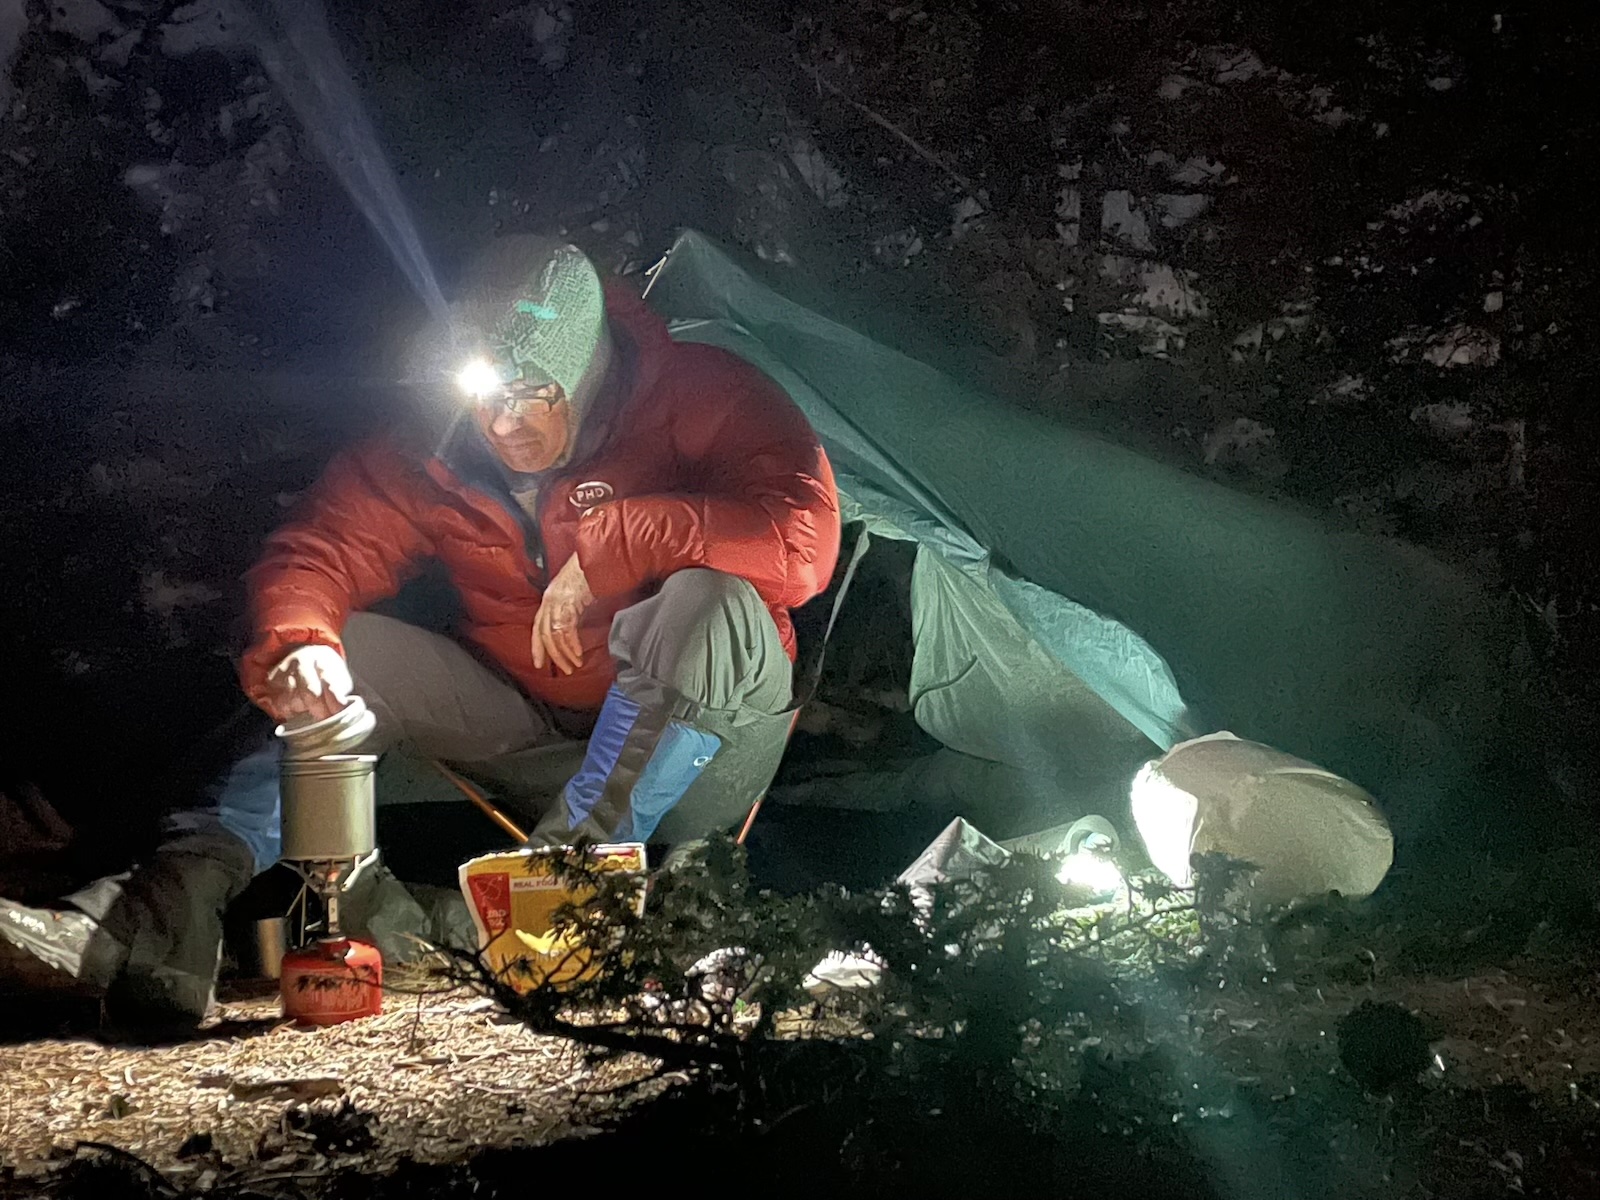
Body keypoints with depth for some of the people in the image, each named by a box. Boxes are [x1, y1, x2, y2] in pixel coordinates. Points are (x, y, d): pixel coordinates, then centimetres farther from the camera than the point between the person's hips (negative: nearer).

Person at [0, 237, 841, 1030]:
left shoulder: (695, 395, -16)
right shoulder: (436, 447, -4)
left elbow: (804, 535, -30)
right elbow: (316, 551, -7)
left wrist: (609, 545, -28)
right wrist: (295, 644, -30)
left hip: (697, 754, -4)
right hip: (521, 725, 4)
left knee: (705, 605, -35)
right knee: (347, 658, -14)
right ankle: (171, 906, -31)